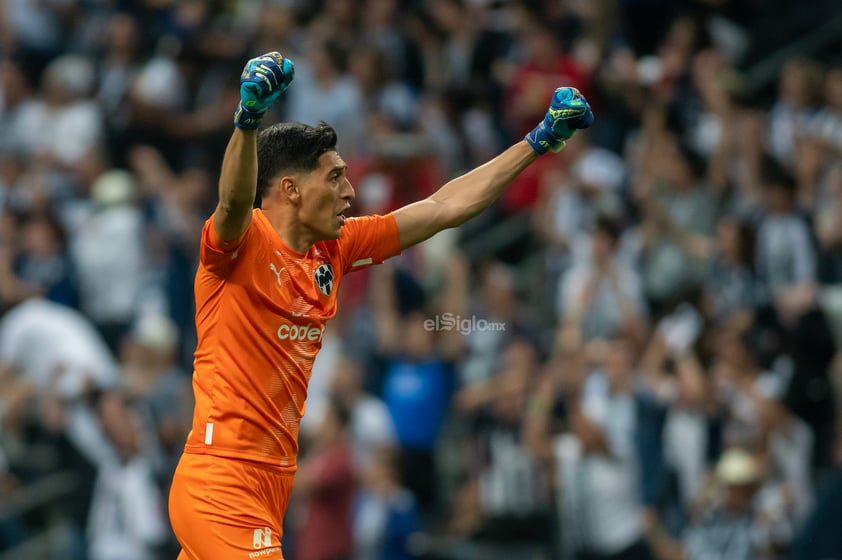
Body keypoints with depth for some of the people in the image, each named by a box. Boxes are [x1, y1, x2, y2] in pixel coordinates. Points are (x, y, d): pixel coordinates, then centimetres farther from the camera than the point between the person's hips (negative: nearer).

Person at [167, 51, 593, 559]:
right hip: (221, 482, -8)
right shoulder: (241, 243, -9)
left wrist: (539, 142, 17)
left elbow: (444, 208, 16)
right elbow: (234, 200, -33)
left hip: (275, 480, 8)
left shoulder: (332, 251, 11)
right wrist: (248, 118, -51)